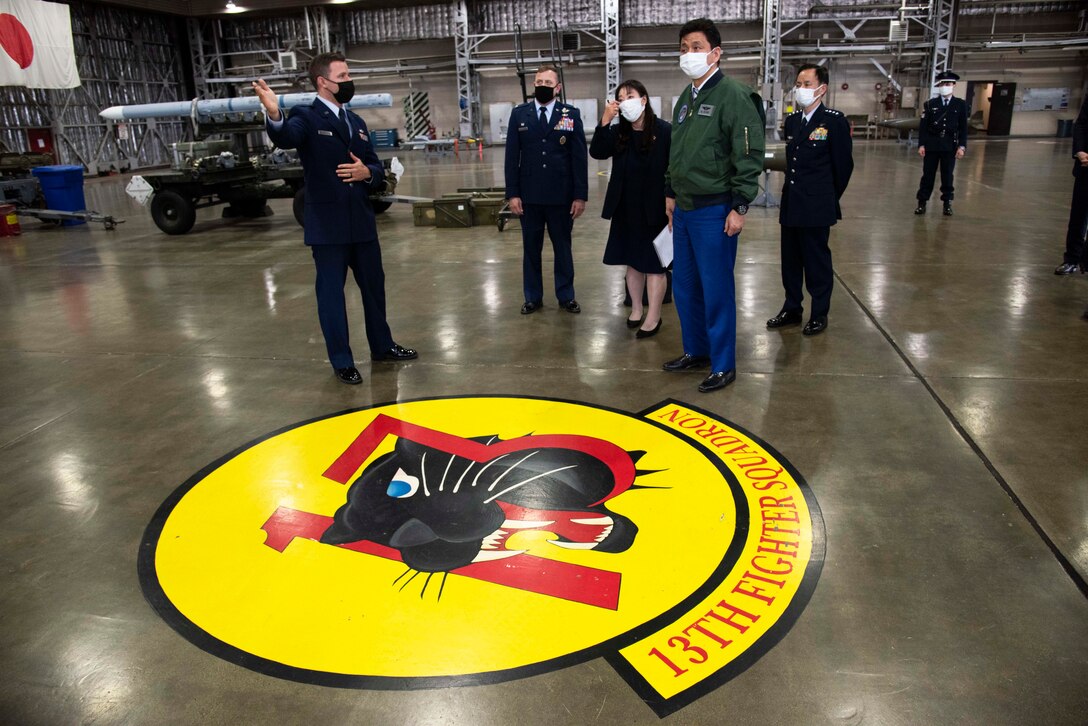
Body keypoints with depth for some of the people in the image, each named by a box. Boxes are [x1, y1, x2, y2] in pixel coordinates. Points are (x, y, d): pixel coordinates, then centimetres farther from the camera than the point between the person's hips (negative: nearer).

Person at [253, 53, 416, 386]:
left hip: (362, 221, 7)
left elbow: (377, 167, 16)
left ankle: (382, 346, 33)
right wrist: (274, 115, -50)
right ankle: (342, 362, 14)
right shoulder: (306, 117, -6)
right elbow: (286, 138, -29)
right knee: (331, 293, 3)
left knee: (374, 285, 16)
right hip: (327, 224, -6)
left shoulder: (356, 122, 14)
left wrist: (367, 172, -8)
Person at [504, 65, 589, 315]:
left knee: (563, 247, 10)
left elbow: (579, 157, -1)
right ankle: (533, 297, 21)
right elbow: (512, 156, 2)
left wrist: (580, 195, -6)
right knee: (531, 248, 10)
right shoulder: (519, 114, 4)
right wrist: (512, 193, -5)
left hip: (561, 195, -1)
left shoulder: (571, 114, 1)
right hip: (529, 195, 1)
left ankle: (566, 296, 22)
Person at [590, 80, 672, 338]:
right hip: (626, 209, 5)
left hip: (654, 209, -5)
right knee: (633, 261, 15)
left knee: (653, 264, 2)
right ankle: (636, 309, 29)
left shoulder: (664, 131, -9)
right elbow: (597, 152, -9)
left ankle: (653, 318, 10)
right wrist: (605, 121, -18)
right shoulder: (618, 132, 5)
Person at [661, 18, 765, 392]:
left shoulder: (733, 95, -12)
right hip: (683, 209, 8)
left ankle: (723, 365, 12)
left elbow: (749, 156, -15)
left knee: (716, 290, -1)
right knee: (684, 285, 15)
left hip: (714, 211, -8)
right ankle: (696, 350, 31)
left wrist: (739, 207, -17)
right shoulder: (685, 97, 13)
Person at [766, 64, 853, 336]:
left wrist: (828, 198, 5)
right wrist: (793, 190, 14)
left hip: (817, 207, -6)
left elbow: (844, 165, -3)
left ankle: (819, 314, 17)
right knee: (790, 260, 13)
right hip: (790, 204, 6)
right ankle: (792, 309, 26)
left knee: (817, 261, 4)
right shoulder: (792, 120, 9)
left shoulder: (834, 121, -9)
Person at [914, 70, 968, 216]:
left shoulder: (961, 104, 3)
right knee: (928, 175, 2)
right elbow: (923, 126, 1)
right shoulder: (930, 104, 3)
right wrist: (921, 145, -7)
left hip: (950, 146, 0)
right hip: (931, 145, 0)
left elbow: (963, 128, 2)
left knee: (947, 176, 5)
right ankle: (922, 203, 8)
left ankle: (947, 204, 12)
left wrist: (962, 146, -6)